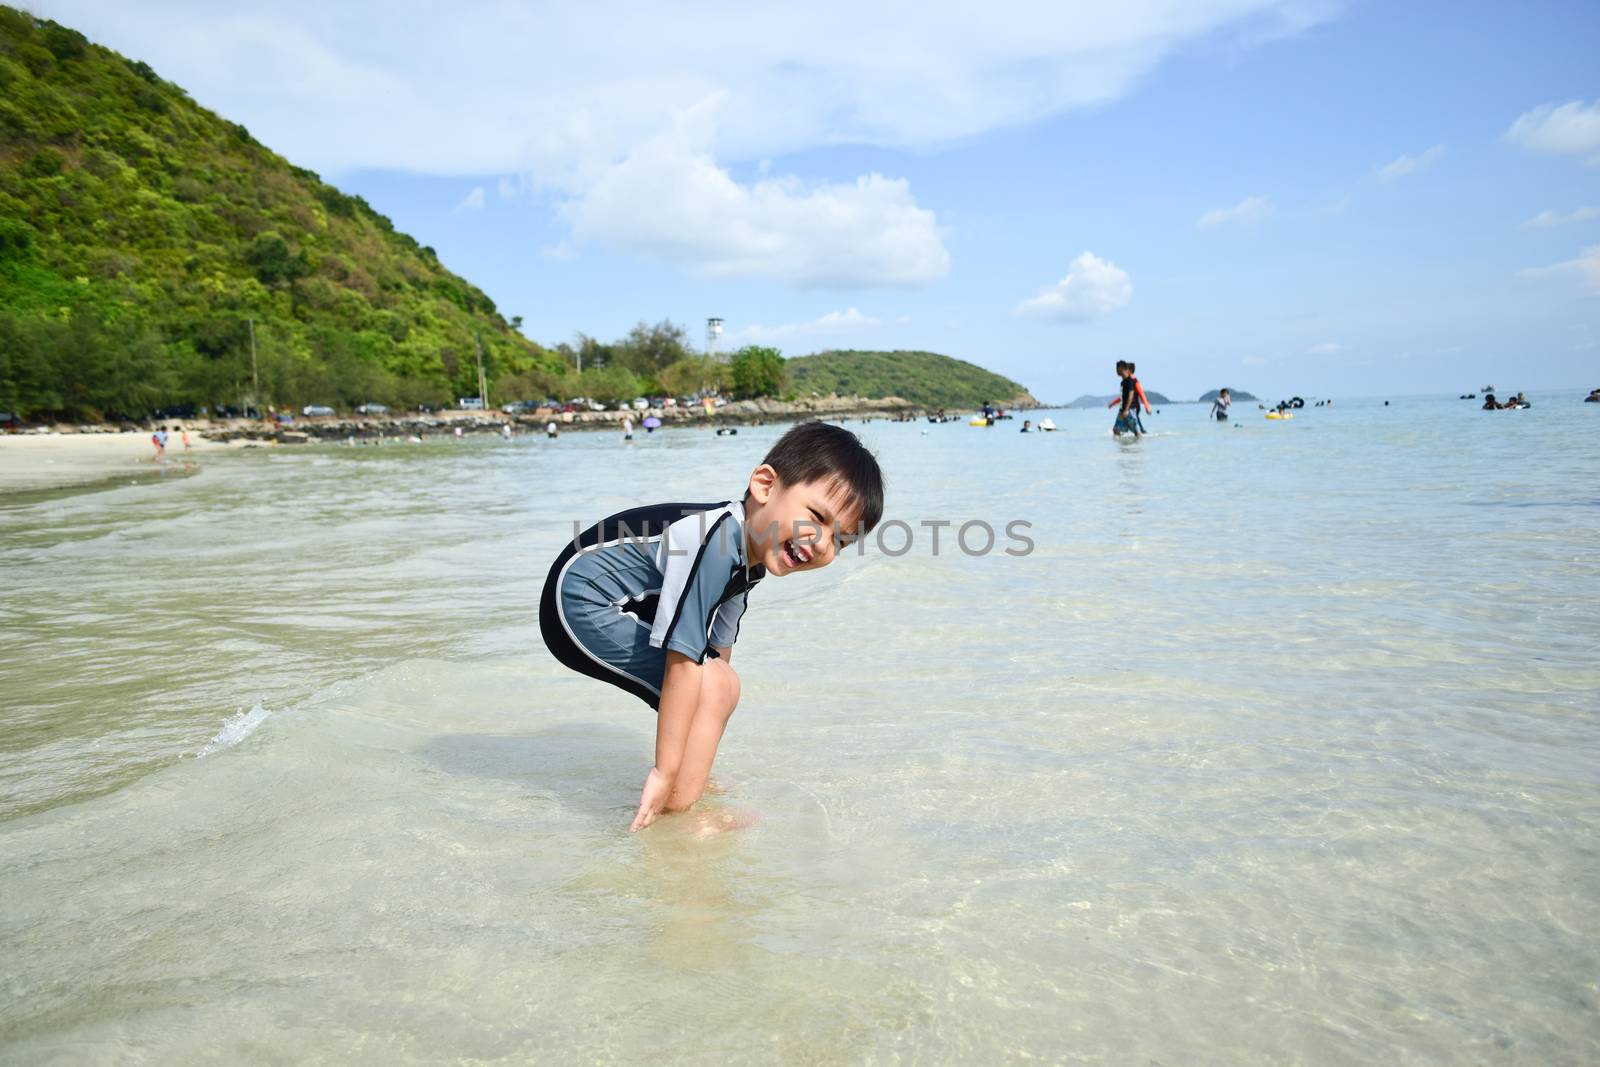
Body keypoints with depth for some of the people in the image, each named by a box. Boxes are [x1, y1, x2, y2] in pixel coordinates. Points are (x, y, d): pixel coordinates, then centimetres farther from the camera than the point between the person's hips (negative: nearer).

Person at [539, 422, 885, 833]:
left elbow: (718, 650, 8)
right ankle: (679, 811, -8)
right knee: (710, 684, -18)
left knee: (721, 686, 15)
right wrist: (666, 773, -25)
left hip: (617, 607, 10)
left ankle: (689, 787, 27)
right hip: (579, 603, -10)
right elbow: (682, 661, -31)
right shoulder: (715, 541, -31)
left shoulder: (747, 559, 1)